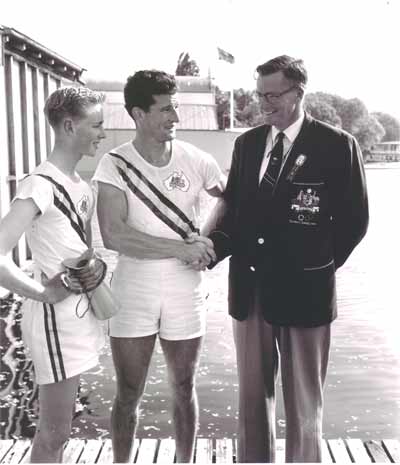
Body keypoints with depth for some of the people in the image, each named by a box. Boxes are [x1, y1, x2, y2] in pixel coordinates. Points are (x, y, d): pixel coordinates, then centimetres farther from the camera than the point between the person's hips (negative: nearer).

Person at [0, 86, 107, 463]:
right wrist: (42, 293, -19)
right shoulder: (40, 186, -20)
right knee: (54, 432, 5)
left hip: (81, 312, 8)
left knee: (56, 428, 21)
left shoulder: (82, 187, 7)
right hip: (55, 317, -8)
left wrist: (99, 267, -1)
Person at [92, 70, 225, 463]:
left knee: (183, 388, 15)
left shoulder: (195, 160, -4)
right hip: (132, 294, -1)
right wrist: (183, 248, -18)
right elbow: (113, 235, -19)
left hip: (185, 293, 2)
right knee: (128, 394, 10)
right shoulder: (115, 165, -9)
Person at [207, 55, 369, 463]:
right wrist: (214, 245, -9)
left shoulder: (337, 145, -7)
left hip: (303, 291, -4)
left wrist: (317, 268, 0)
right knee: (252, 395, 17)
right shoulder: (247, 143, 7)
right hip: (248, 288, 4)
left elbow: (353, 220, -3)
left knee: (303, 403, 12)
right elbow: (232, 207, 8)